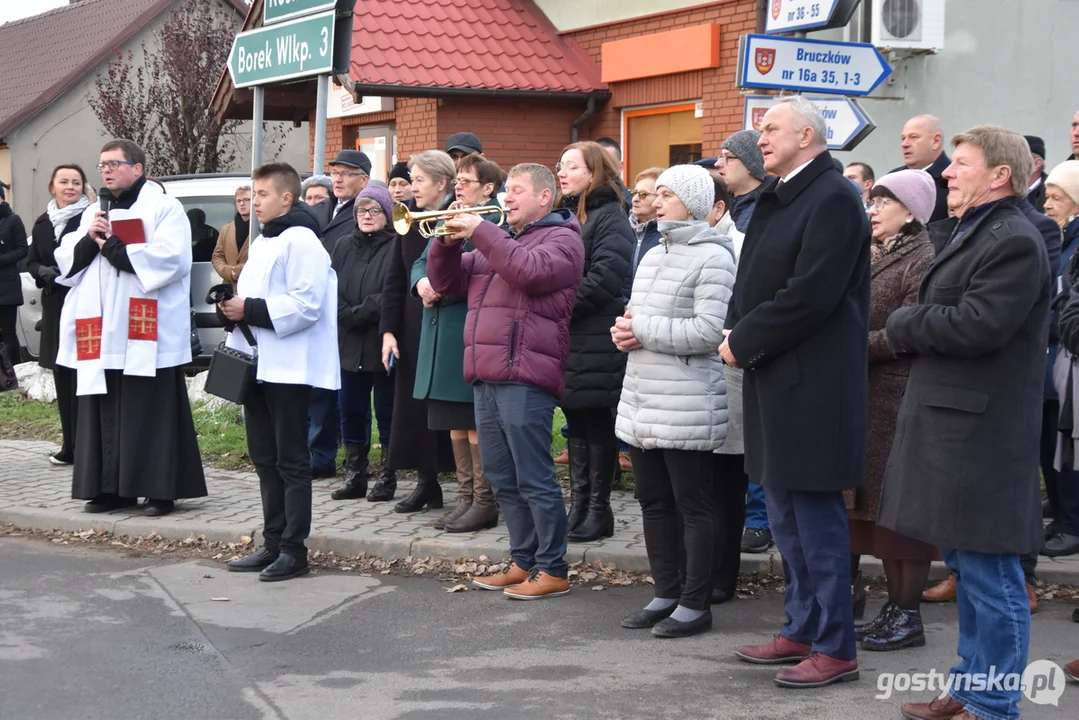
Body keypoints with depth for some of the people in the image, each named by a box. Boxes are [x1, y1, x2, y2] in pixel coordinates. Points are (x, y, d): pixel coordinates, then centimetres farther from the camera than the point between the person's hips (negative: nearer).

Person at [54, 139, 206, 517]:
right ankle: (110, 488, 13)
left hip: (147, 331, -6)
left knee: (151, 412, -5)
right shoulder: (93, 213, 20)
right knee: (103, 413, 6)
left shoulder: (164, 207, -1)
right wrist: (89, 241, -6)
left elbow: (171, 259, -15)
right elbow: (66, 262, 13)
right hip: (100, 330, 7)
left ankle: (160, 490, 0)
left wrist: (114, 248, -12)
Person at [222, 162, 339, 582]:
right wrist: (236, 308, 5)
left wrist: (250, 310, -19)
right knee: (265, 458, 12)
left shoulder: (299, 241, -12)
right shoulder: (262, 242, 18)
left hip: (289, 367, -10)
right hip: (258, 365, 10)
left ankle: (294, 549, 2)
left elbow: (307, 306, -22)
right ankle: (272, 544, 19)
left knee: (291, 460, -3)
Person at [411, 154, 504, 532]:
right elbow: (421, 262, 17)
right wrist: (421, 282, -3)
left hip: (471, 334, -9)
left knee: (476, 425, -5)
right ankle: (466, 496, 21)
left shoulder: (495, 221, -8)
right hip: (441, 334, 9)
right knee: (455, 424, 12)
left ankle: (484, 503, 2)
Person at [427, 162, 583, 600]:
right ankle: (523, 563, 20)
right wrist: (448, 242, 4)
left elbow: (529, 271, -22)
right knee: (503, 480, 12)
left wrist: (480, 231, -16)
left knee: (534, 479, -7)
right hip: (486, 376, 9)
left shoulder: (561, 238, -1)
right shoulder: (495, 241, 24)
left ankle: (553, 571, -1)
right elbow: (447, 282, 22)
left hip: (524, 377, -9)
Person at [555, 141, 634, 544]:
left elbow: (604, 279, -19)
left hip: (595, 343, -8)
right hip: (565, 341, 8)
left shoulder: (610, 219, -8)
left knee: (597, 427, 0)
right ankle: (578, 505, 19)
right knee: (576, 425, 12)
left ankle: (599, 510, 8)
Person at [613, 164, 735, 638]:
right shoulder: (653, 257, 16)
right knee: (654, 501, 13)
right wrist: (624, 332, 0)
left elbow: (708, 331, -18)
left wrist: (643, 330, -14)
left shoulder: (712, 256, -9)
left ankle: (695, 604, 7)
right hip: (641, 402, 8)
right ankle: (666, 594, 23)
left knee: (693, 506, 0)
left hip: (687, 408, -8)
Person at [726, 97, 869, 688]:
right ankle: (802, 630, 28)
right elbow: (752, 280, 19)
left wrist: (744, 342, -13)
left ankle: (835, 648, 4)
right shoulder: (776, 198, 16)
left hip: (812, 386, -10)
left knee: (817, 517, -4)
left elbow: (808, 295, -21)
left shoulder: (833, 198, -14)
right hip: (774, 380, 10)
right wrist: (736, 334, 0)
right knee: (786, 515, 16)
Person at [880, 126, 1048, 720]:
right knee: (966, 566, 17)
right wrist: (914, 328, -1)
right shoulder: (963, 234, 18)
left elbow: (976, 326, -24)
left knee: (989, 572, -3)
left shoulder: (1013, 242, -15)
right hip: (951, 422, 10)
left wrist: (904, 326, -9)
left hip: (979, 430, -10)